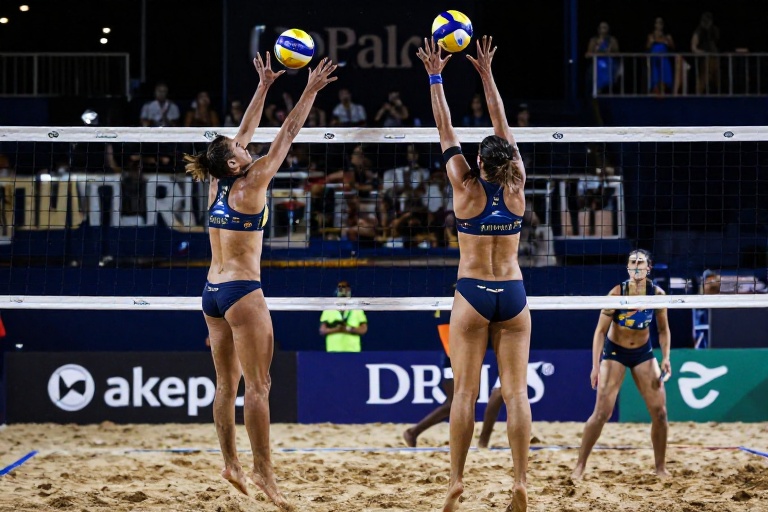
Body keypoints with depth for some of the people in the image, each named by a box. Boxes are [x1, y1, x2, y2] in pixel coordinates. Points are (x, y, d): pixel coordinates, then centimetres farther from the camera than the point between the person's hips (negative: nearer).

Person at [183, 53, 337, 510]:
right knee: (258, 384, -8)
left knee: (227, 383, 11)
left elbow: (246, 133, 18)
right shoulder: (250, 185, -10)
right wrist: (310, 93, 0)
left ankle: (231, 463, 14)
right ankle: (263, 471, -10)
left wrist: (263, 87, 23)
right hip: (241, 291, -8)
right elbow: (286, 137, -6)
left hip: (212, 292, 8)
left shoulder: (217, 186, 8)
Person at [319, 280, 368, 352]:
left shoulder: (357, 310, 13)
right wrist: (336, 329, -10)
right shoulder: (328, 310, 14)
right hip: (334, 350, 0)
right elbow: (322, 330, 8)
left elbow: (363, 329, 6)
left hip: (352, 350, 0)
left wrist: (349, 329, -11)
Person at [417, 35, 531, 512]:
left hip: (472, 294, -2)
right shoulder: (516, 187, 0)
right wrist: (487, 74, 14)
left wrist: (436, 78, 11)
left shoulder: (467, 187, -5)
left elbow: (446, 131, 3)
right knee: (515, 391, -2)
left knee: (466, 391, -1)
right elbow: (504, 126, 8)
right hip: (513, 294, 2)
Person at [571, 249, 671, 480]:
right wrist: (596, 366, -20)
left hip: (643, 352, 3)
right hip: (615, 352, -3)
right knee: (602, 413, -12)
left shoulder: (657, 294, -11)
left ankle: (661, 467, 12)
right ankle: (580, 466, -2)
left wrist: (665, 357, -8)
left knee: (659, 411, -2)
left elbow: (663, 329, 3)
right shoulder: (617, 293, -20)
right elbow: (600, 331, -15)